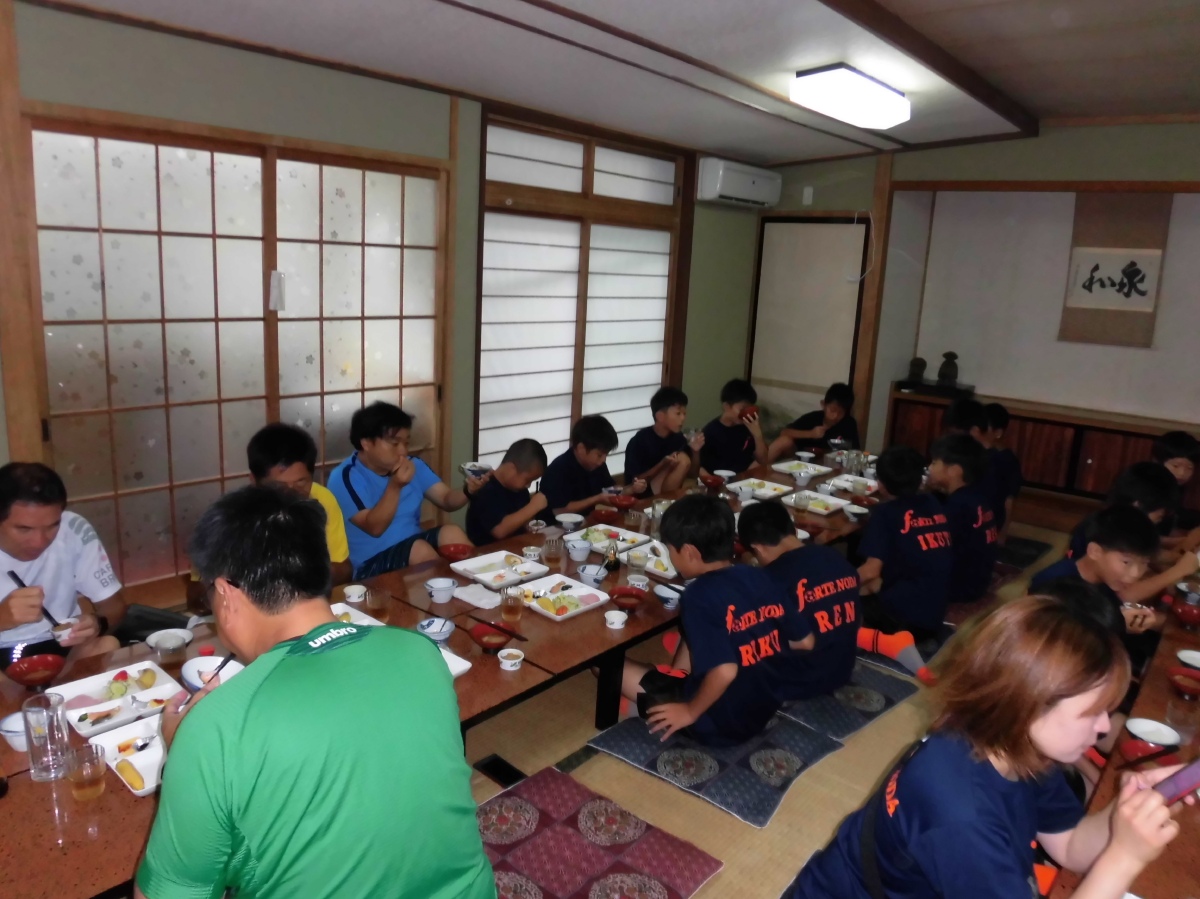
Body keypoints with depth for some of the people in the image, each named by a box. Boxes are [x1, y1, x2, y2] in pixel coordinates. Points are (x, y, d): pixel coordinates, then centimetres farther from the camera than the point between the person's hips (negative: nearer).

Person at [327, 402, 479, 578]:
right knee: (421, 550, -32)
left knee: (452, 532, -22)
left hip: (415, 546, 5)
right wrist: (395, 487, -29)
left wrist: (468, 490, -21)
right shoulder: (345, 477, -11)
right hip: (372, 561, -5)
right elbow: (375, 528, -17)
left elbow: (447, 500, 1)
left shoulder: (413, 466, 6)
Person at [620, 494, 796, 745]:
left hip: (720, 722, -7)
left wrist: (690, 712, -17)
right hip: (765, 708, 7)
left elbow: (725, 670, -33)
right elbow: (802, 641, 5)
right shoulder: (763, 579, -3)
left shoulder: (700, 595, -24)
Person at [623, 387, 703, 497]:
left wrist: (695, 452, -11)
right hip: (643, 496, -6)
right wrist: (663, 465, -27)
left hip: (667, 489, 6)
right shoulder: (640, 440, -18)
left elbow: (691, 473, 7)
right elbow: (636, 482, -16)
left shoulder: (678, 438, -1)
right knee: (683, 459, -19)